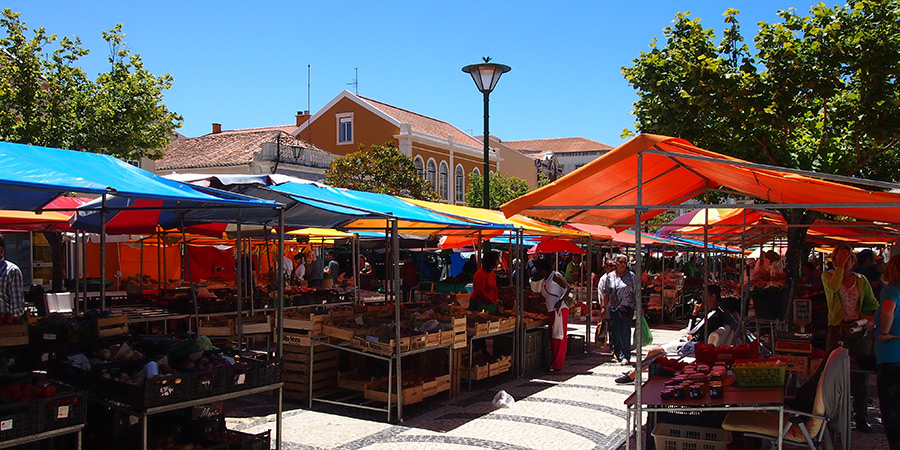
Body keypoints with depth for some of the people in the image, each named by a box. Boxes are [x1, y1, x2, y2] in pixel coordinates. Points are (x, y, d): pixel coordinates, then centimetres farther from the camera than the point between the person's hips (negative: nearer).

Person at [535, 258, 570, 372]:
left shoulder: (556, 276, -5)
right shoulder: (543, 281, 21)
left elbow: (568, 288, -16)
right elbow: (542, 297, 30)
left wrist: (560, 301, -27)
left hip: (560, 310, -9)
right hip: (550, 311, 9)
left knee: (559, 337, -7)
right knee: (552, 338, 8)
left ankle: (557, 364, -6)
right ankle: (554, 363, 13)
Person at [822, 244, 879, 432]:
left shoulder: (861, 280, 12)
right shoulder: (828, 276, 3)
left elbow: (873, 304, 16)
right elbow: (833, 286, -20)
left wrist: (871, 317, -3)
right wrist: (840, 265, -16)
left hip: (861, 331, 3)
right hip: (838, 330, -3)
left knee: (860, 376, 5)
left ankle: (860, 417, 15)